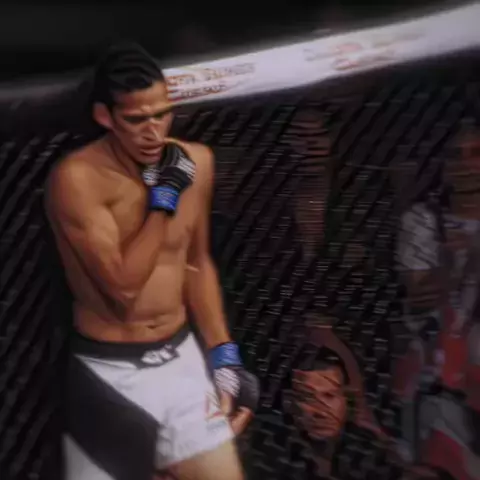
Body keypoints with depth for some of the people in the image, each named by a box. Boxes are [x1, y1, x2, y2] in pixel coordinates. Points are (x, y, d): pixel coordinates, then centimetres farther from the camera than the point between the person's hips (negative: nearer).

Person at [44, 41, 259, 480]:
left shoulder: (195, 162, -2)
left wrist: (225, 356, 7)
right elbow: (123, 285, -24)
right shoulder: (76, 178, -19)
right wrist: (164, 197, -19)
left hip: (182, 359, 5)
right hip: (110, 373, -4)